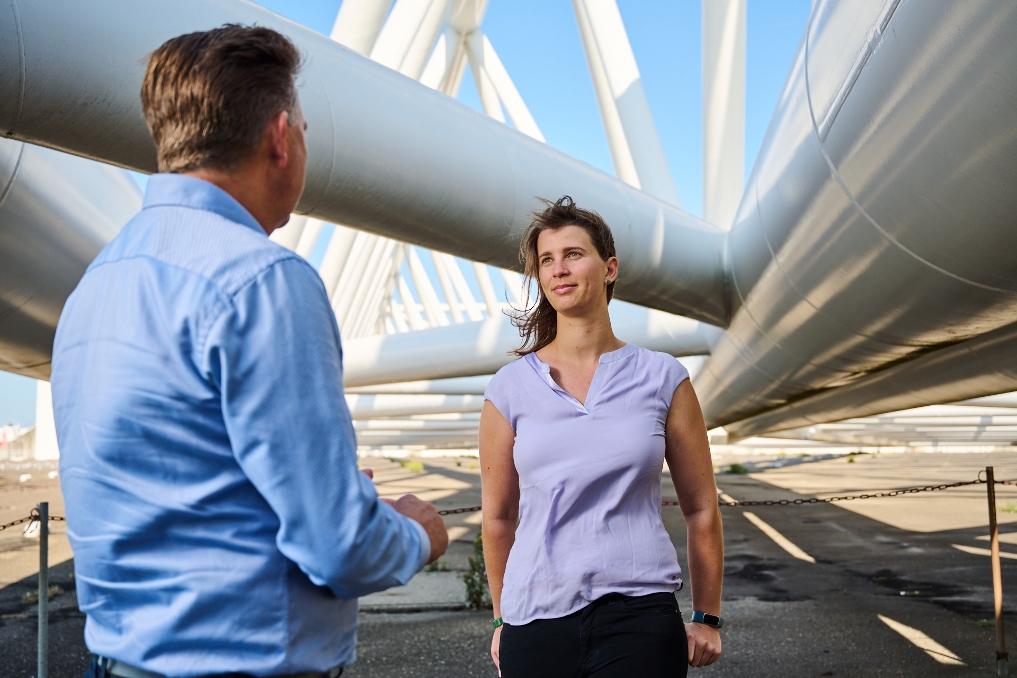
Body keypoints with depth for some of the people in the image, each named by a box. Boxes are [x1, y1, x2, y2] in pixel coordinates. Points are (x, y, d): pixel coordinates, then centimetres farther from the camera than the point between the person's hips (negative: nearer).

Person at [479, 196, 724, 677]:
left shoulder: (663, 379, 1)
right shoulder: (509, 389, 2)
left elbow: (701, 509, 7)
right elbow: (498, 517, 10)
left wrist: (706, 619, 11)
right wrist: (503, 620, 17)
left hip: (640, 616, -1)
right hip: (537, 619, 1)